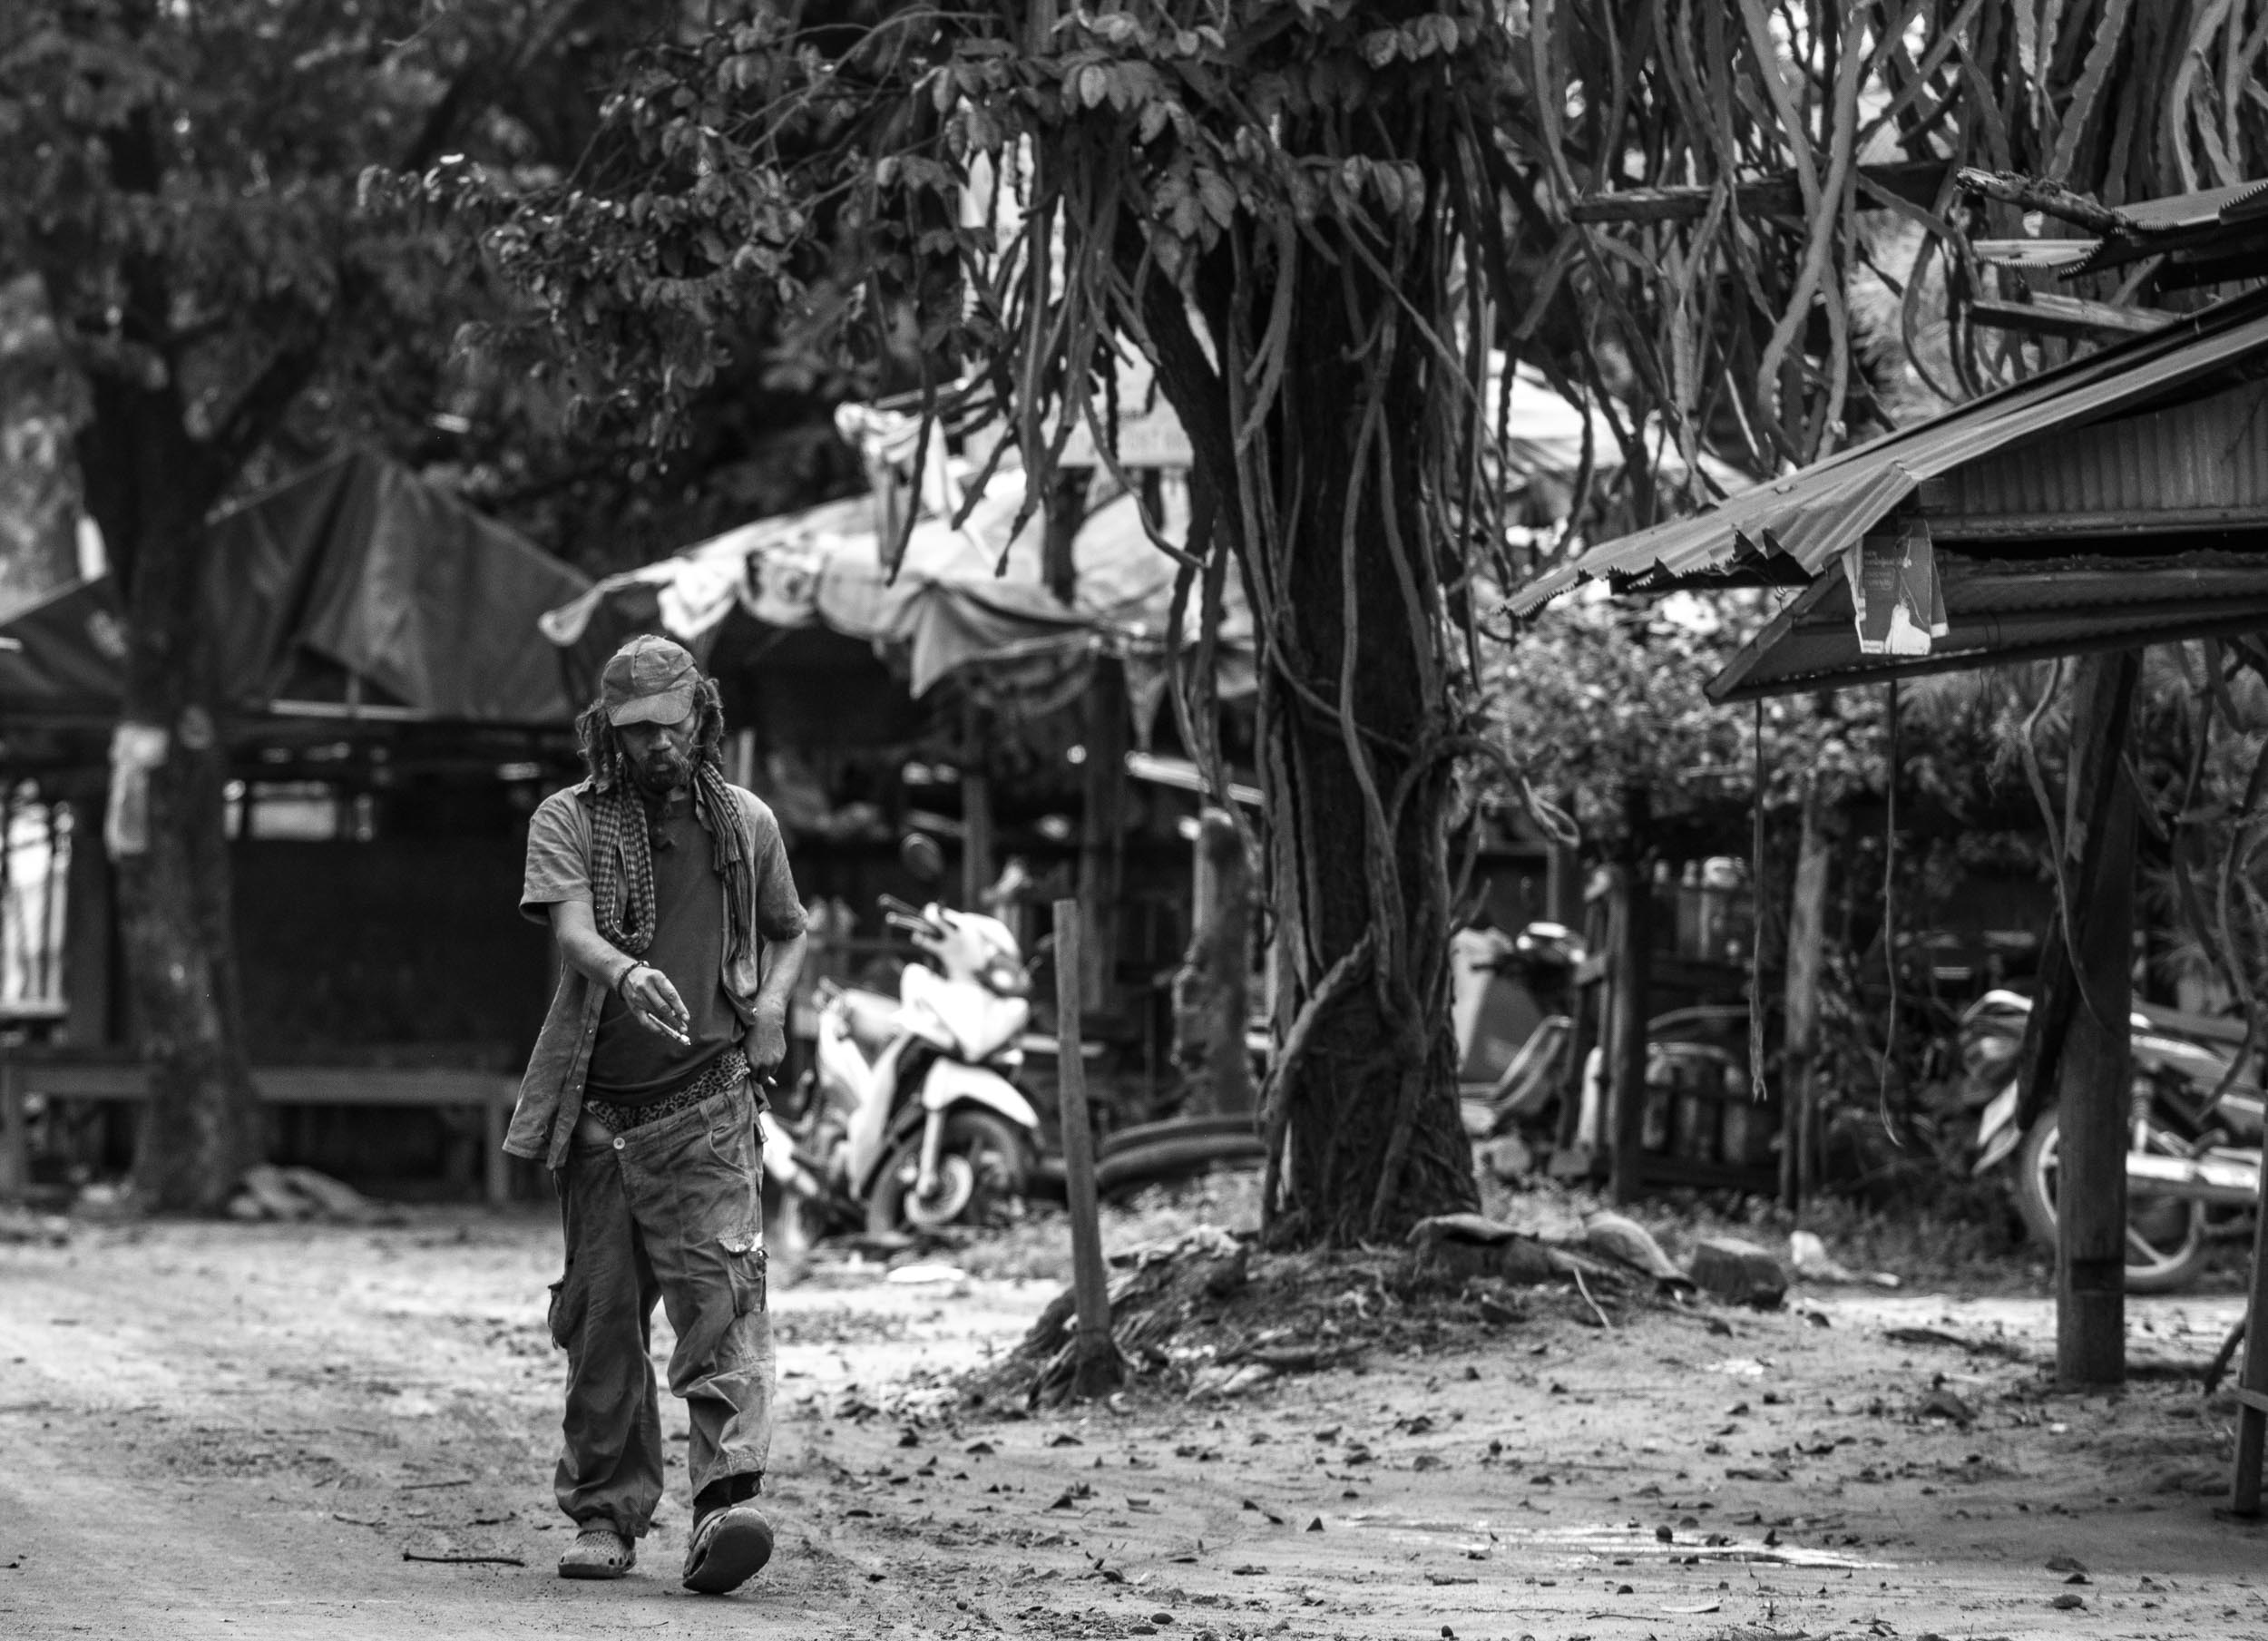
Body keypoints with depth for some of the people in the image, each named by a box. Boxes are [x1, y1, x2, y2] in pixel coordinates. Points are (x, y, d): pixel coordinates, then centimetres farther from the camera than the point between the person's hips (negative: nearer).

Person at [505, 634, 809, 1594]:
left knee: (723, 1296, -16)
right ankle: (607, 1516, 16)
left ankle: (726, 1501, -24)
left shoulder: (745, 824, 9)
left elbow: (788, 932, 26)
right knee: (602, 1317, 6)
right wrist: (627, 976, -38)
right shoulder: (569, 821, 1)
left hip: (708, 1105, 0)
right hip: (598, 1108, 0)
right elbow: (572, 931, -16)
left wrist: (772, 1003, 5)